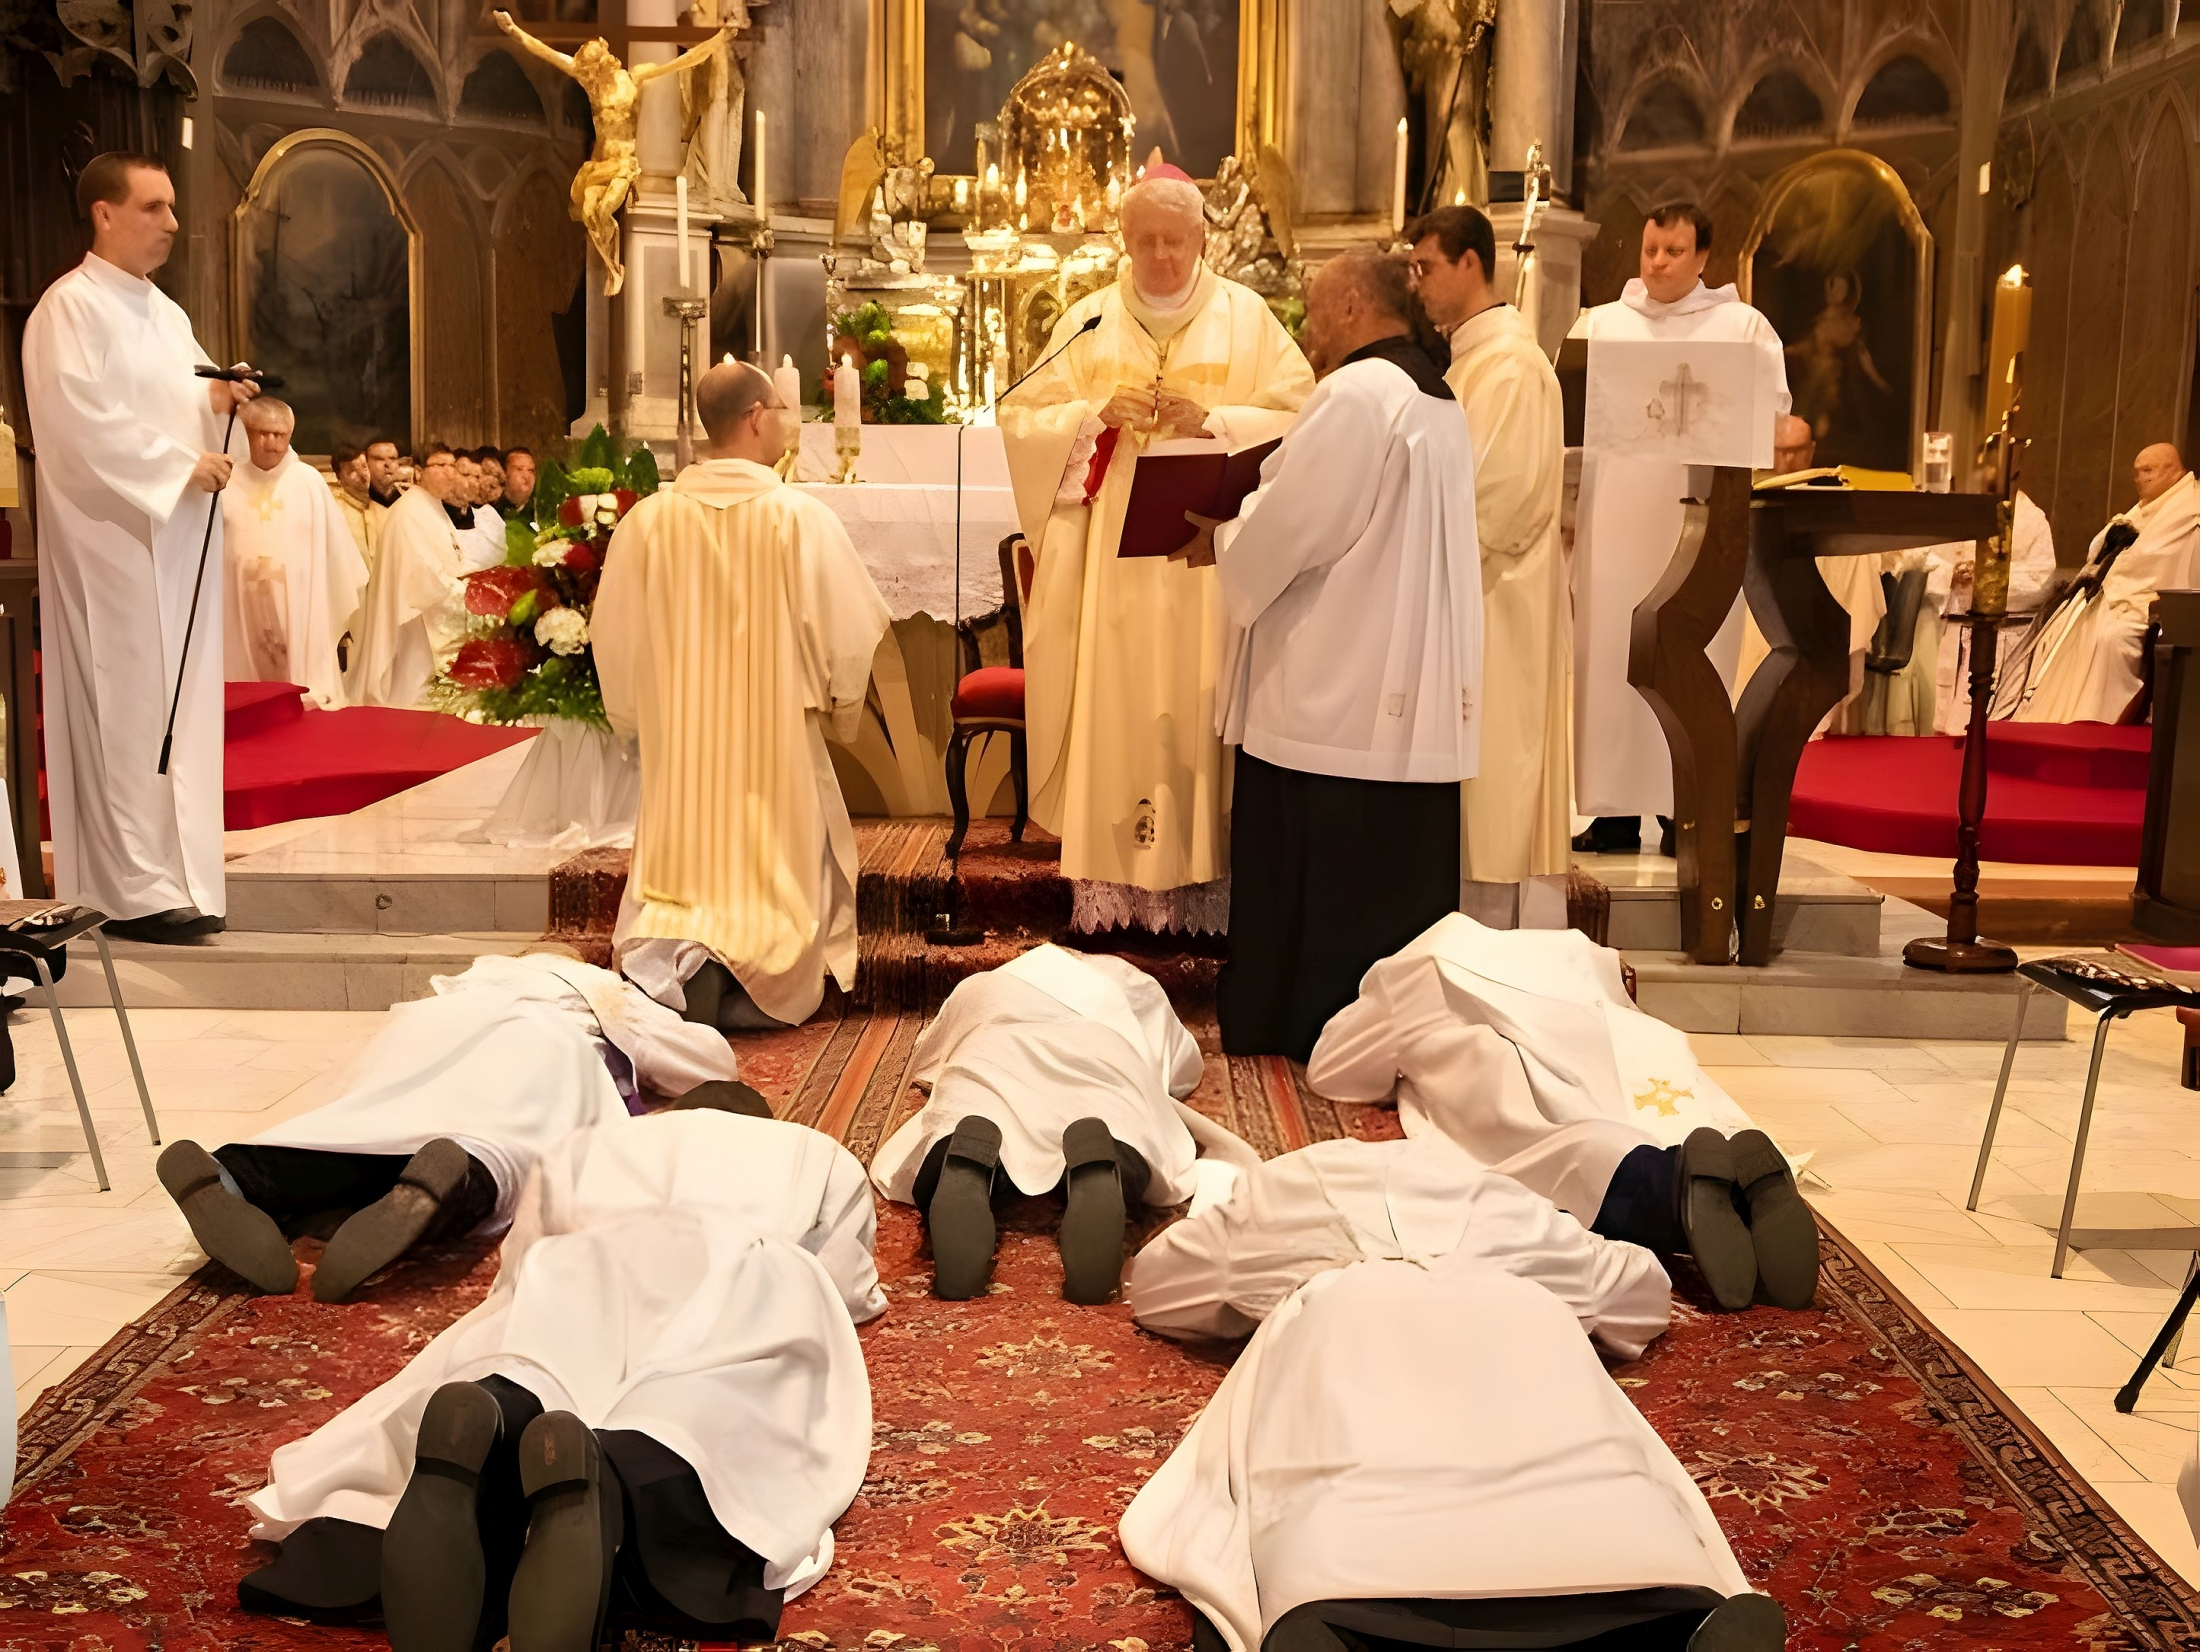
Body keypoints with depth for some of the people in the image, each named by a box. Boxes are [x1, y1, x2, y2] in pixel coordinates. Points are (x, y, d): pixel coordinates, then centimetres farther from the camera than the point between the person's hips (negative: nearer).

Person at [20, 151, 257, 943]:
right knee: (129, 710, -7)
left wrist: (216, 399, 2)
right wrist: (181, 467, -17)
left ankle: (175, 878, 13)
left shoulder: (166, 314, 19)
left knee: (181, 709, 7)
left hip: (178, 538, 8)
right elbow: (81, 421, -17)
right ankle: (134, 892, -3)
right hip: (116, 540, -8)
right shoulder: (70, 307, -8)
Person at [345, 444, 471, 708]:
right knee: (417, 697, -8)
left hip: (443, 624, 9)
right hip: (420, 625, -9)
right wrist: (471, 600, -16)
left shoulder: (437, 508, 16)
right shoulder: (411, 510, -13)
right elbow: (427, 575, -21)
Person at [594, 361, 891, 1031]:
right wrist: (838, 711, 13)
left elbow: (613, 642, 4)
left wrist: (639, 723, 19)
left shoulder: (648, 520, -3)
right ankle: (754, 991, -20)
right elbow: (851, 632, -6)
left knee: (679, 878, 13)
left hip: (677, 750, 3)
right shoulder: (801, 519, -11)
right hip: (777, 747, -2)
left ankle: (670, 957, -18)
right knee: (778, 896, 8)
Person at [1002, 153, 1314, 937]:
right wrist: (1096, 415, -9)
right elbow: (1024, 418, 8)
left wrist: (1212, 419, -14)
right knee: (1111, 713, -1)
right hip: (1111, 561, 1)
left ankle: (1202, 875, 4)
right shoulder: (1089, 322, 11)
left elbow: (1297, 420, 0)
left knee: (1196, 710, -2)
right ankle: (1111, 879, 4)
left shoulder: (1245, 317, 7)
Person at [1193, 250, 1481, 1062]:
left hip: (1336, 692, -9)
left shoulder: (1355, 393, -14)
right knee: (1397, 877, 13)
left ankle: (1303, 1032, 10)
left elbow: (1291, 523, -17)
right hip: (1415, 699, 9)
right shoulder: (1437, 399, 16)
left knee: (1316, 887, 1)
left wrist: (1217, 540, 1)